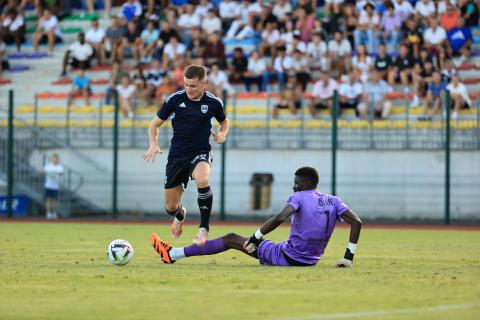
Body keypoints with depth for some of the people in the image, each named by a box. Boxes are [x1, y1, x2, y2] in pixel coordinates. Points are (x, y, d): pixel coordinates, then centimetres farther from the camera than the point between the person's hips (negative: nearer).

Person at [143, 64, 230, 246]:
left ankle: (204, 229, -22)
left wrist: (223, 134, -6)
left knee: (202, 180, -38)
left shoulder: (213, 103, -5)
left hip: (200, 153, -2)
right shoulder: (175, 99, -6)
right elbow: (155, 124, 5)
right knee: (171, 207, 7)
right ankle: (180, 215, 49)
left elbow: (224, 122, 17)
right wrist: (153, 144, -12)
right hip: (177, 155, 2)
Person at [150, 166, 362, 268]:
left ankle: (172, 255, 11)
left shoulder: (299, 197, -11)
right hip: (310, 262, 6)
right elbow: (356, 222, -1)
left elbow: (279, 218, -28)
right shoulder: (333, 202, 7)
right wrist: (349, 257, 2)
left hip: (287, 257, -6)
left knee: (231, 239, 5)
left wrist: (254, 238, -19)